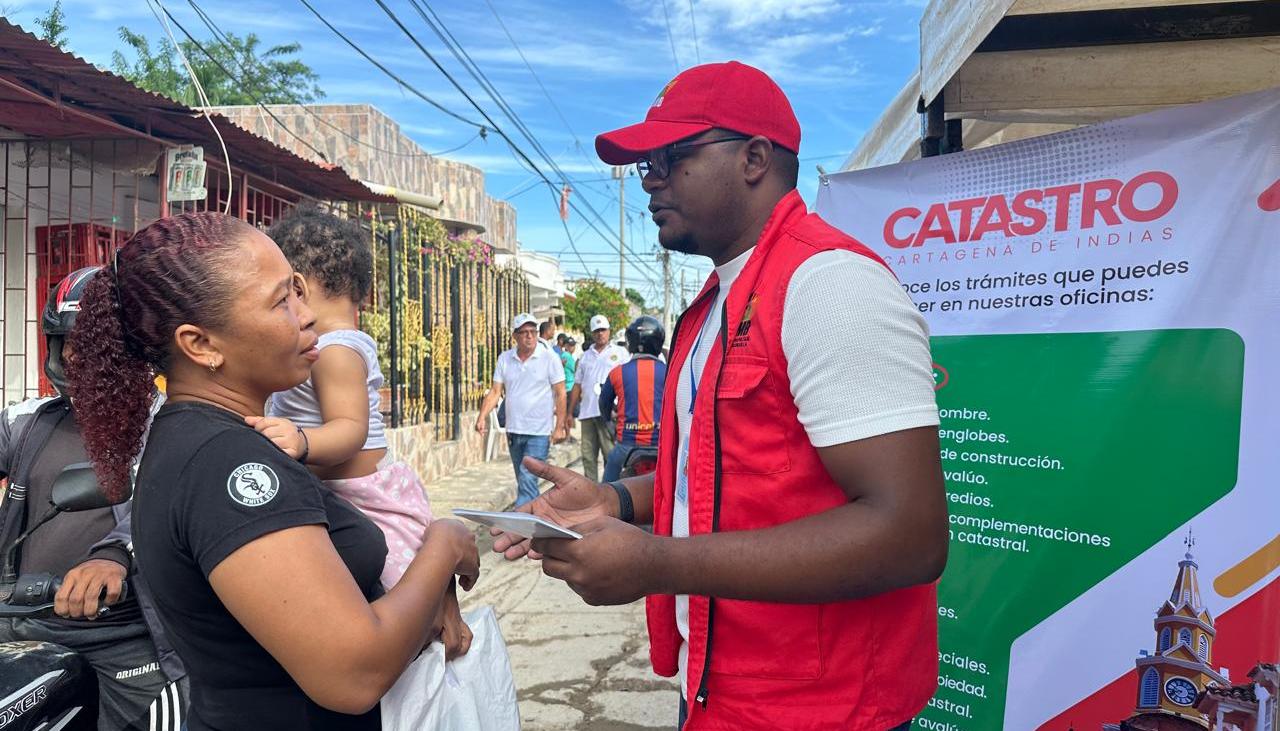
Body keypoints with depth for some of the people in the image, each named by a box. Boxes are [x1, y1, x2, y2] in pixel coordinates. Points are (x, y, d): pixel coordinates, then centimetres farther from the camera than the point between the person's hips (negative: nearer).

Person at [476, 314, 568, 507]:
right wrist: (482, 417, -11)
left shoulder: (549, 357, -6)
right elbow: (495, 391, 4)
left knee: (528, 479, -12)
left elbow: (560, 393, -6)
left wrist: (559, 426, -11)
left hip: (539, 432, -5)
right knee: (523, 481, 16)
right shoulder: (505, 358, 5)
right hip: (513, 431, 5)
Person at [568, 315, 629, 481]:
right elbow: (577, 385, 20)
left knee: (611, 455, -5)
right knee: (588, 455, 6)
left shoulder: (620, 352, 8)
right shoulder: (585, 356, 20)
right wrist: (570, 413, 14)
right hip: (587, 412, 4)